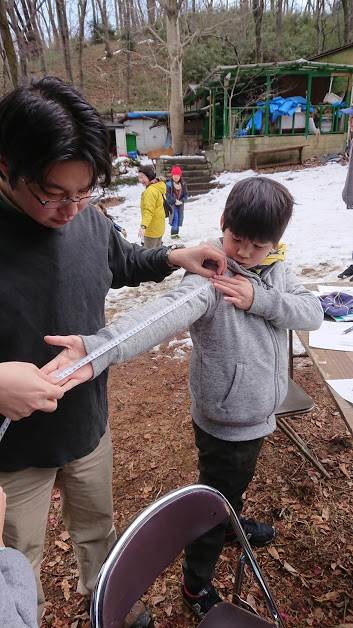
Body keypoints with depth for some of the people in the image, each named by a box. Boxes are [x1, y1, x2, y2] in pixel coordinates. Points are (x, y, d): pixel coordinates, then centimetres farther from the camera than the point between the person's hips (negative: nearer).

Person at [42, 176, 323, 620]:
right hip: (225, 424, -7)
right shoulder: (210, 276, -27)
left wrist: (261, 299, -26)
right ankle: (196, 584, 41)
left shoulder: (275, 268, -2)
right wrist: (99, 349, -63)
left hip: (257, 415, 7)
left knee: (237, 484, 33)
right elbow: (164, 313, -45)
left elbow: (312, 314, -8)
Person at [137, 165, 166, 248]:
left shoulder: (150, 191, -21)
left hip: (152, 230, -10)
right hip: (159, 228, 11)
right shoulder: (158, 188, 10)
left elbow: (149, 211, -32)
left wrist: (143, 226, -43)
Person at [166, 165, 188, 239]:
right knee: (175, 217, -14)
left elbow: (185, 194, 4)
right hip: (172, 203, -5)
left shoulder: (183, 184, 2)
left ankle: (176, 232, 22)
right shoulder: (169, 184, -12)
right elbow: (168, 195, -15)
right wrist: (175, 201, -18)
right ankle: (173, 233, -8)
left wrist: (181, 201, -12)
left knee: (180, 217, 10)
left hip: (180, 204, 5)